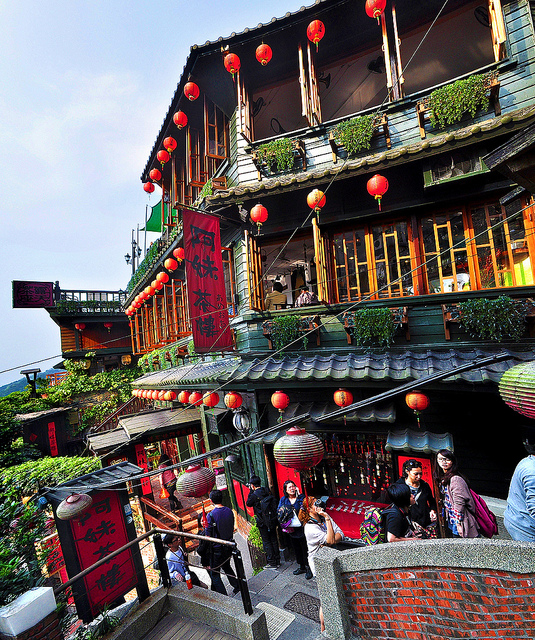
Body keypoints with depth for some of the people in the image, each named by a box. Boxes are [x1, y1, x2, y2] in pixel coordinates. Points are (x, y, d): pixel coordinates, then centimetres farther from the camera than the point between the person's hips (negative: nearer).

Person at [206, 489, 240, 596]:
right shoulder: (229, 511, -5)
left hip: (216, 549, -6)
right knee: (226, 566, 29)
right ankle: (237, 586, 36)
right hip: (229, 546, 6)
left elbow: (208, 536, -17)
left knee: (214, 574, 11)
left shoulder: (211, 515, -22)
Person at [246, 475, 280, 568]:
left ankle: (272, 563, 10)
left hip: (263, 522, -6)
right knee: (274, 540, 16)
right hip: (272, 520, 6)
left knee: (266, 541, 6)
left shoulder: (255, 494, -17)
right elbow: (274, 502, 9)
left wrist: (251, 491, -2)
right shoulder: (267, 491, 1)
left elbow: (248, 503, -1)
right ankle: (277, 561, 25)